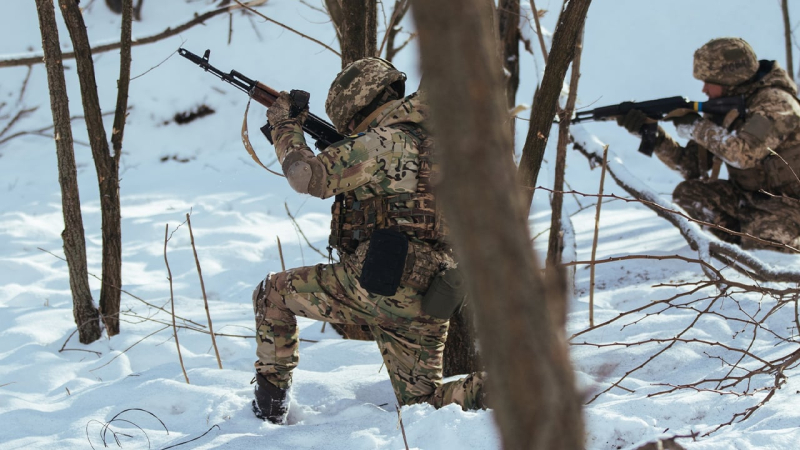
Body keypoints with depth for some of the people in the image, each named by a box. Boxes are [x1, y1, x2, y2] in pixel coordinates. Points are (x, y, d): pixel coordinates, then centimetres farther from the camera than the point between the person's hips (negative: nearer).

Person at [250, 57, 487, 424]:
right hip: (424, 306, 7)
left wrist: (285, 126, 2)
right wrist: (342, 151, 23)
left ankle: (269, 405, 17)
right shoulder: (437, 141, 16)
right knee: (422, 401, 14)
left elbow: (310, 177, -14)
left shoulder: (381, 143, -10)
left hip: (374, 285, -7)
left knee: (273, 294, 15)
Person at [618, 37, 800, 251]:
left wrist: (696, 126, -25)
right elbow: (691, 166, 2)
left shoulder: (774, 103, -20)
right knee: (688, 192, -7)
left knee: (760, 245, -34)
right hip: (750, 197, 8)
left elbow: (743, 153, -37)